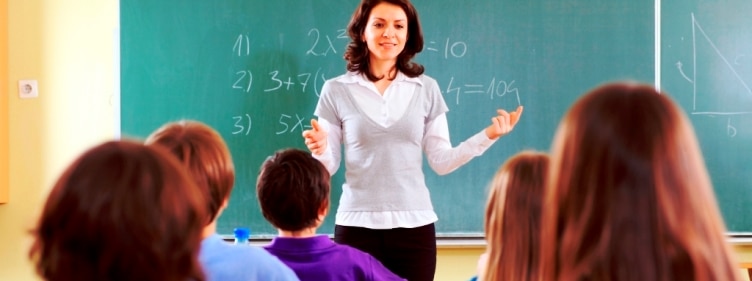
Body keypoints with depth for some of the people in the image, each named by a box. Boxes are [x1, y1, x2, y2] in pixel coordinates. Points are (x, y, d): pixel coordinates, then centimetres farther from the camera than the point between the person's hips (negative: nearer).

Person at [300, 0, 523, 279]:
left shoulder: (426, 88, 5)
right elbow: (329, 166, 2)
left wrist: (488, 136, -8)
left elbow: (442, 161, 3)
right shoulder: (336, 90, 0)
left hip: (414, 224, 1)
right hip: (357, 225, -1)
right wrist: (320, 150, -19)